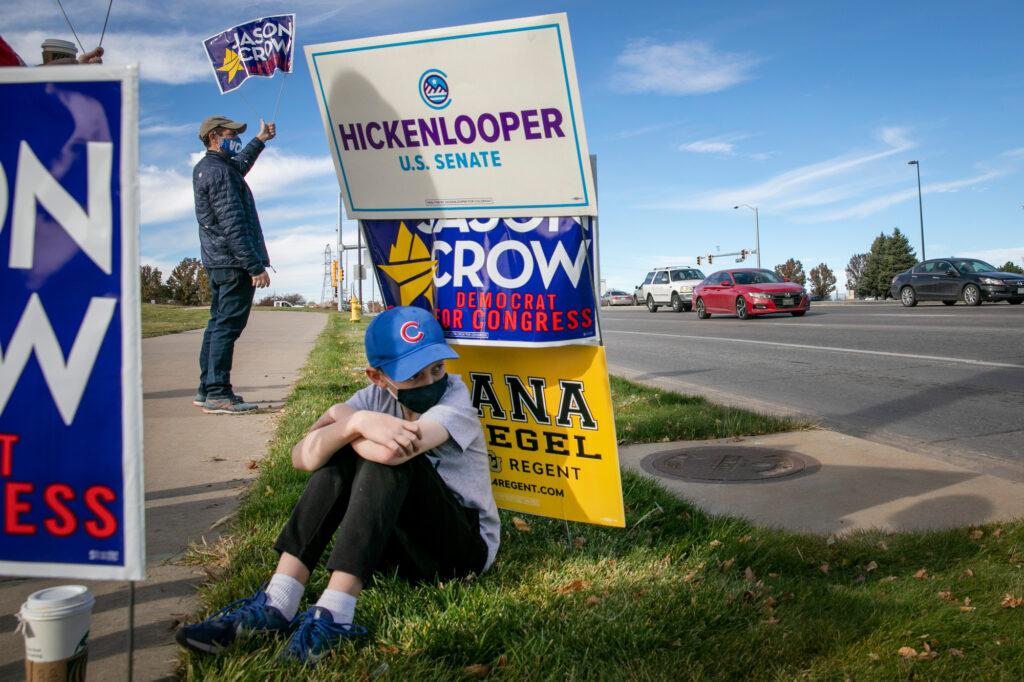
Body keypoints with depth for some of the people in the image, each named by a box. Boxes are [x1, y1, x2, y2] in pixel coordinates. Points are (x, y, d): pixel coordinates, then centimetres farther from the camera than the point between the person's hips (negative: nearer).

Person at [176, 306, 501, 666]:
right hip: (403, 545, 5)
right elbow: (303, 457, -16)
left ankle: (334, 615, -34)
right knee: (342, 455, -17)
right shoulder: (376, 398, -3)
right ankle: (276, 603, -20)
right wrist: (354, 423, -34)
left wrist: (344, 419, -19)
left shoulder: (454, 396, -18)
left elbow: (391, 451, -38)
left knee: (389, 454, -29)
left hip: (467, 545, -5)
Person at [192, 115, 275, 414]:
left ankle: (207, 389, 19)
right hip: (234, 263, -11)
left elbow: (239, 165, 43)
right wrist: (255, 267, -23)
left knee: (218, 324, 14)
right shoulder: (218, 172, -13)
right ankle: (218, 394, -9)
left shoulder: (205, 168, 19)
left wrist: (260, 140, 51)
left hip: (217, 262, 11)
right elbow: (233, 225, -21)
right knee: (228, 325, -10)